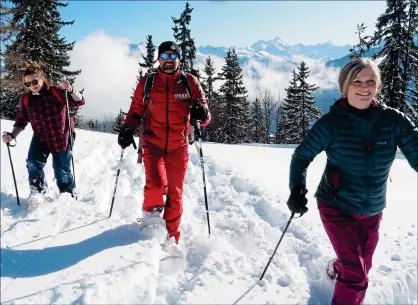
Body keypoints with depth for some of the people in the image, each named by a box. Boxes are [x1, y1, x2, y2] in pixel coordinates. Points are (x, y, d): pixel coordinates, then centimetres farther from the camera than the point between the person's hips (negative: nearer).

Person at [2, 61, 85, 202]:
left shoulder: (56, 92, -12)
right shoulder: (26, 100, -1)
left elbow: (80, 102, -16)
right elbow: (21, 121, 5)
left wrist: (70, 90, -34)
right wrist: (12, 135, -11)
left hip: (62, 137, -3)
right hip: (40, 138, 3)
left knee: (62, 170, 4)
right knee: (33, 164, -11)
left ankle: (68, 194, 28)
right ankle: (38, 190, 15)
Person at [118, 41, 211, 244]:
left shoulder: (190, 82, 1)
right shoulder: (146, 82, 4)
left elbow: (205, 116, 0)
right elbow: (136, 111, 11)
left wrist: (201, 114, -24)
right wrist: (128, 129, -8)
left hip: (178, 147, 1)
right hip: (152, 143, -1)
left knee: (175, 193, 6)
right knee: (156, 184, -20)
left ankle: (171, 236, 24)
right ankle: (150, 218, 11)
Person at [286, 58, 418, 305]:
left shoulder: (393, 120, -9)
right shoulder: (332, 122, -15)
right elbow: (302, 156, -10)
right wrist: (297, 188, -27)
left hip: (372, 212, 4)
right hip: (336, 207, -4)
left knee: (362, 267, 23)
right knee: (356, 277, -6)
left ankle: (337, 270, 57)